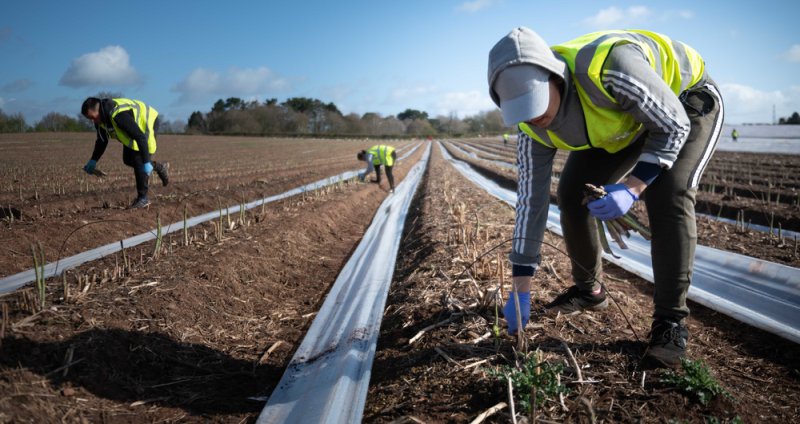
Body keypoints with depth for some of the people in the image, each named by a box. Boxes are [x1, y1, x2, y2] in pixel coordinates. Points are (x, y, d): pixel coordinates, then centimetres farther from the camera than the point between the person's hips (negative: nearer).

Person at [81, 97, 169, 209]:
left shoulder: (119, 115, -39)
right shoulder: (100, 118, -11)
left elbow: (140, 137, -38)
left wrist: (146, 162, -38)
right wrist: (93, 160, -3)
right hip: (135, 126, 9)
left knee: (137, 159, -15)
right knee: (128, 159, 6)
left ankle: (142, 198, -7)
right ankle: (160, 168, 23)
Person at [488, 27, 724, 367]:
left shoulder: (609, 66, -43)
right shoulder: (534, 126, -22)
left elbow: (673, 126, -29)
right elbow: (530, 199, -17)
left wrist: (632, 189, -40)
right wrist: (520, 291, -16)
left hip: (686, 101, -5)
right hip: (624, 122, 6)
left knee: (666, 196, -27)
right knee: (572, 192, -4)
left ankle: (670, 320, -14)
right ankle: (588, 289, 17)